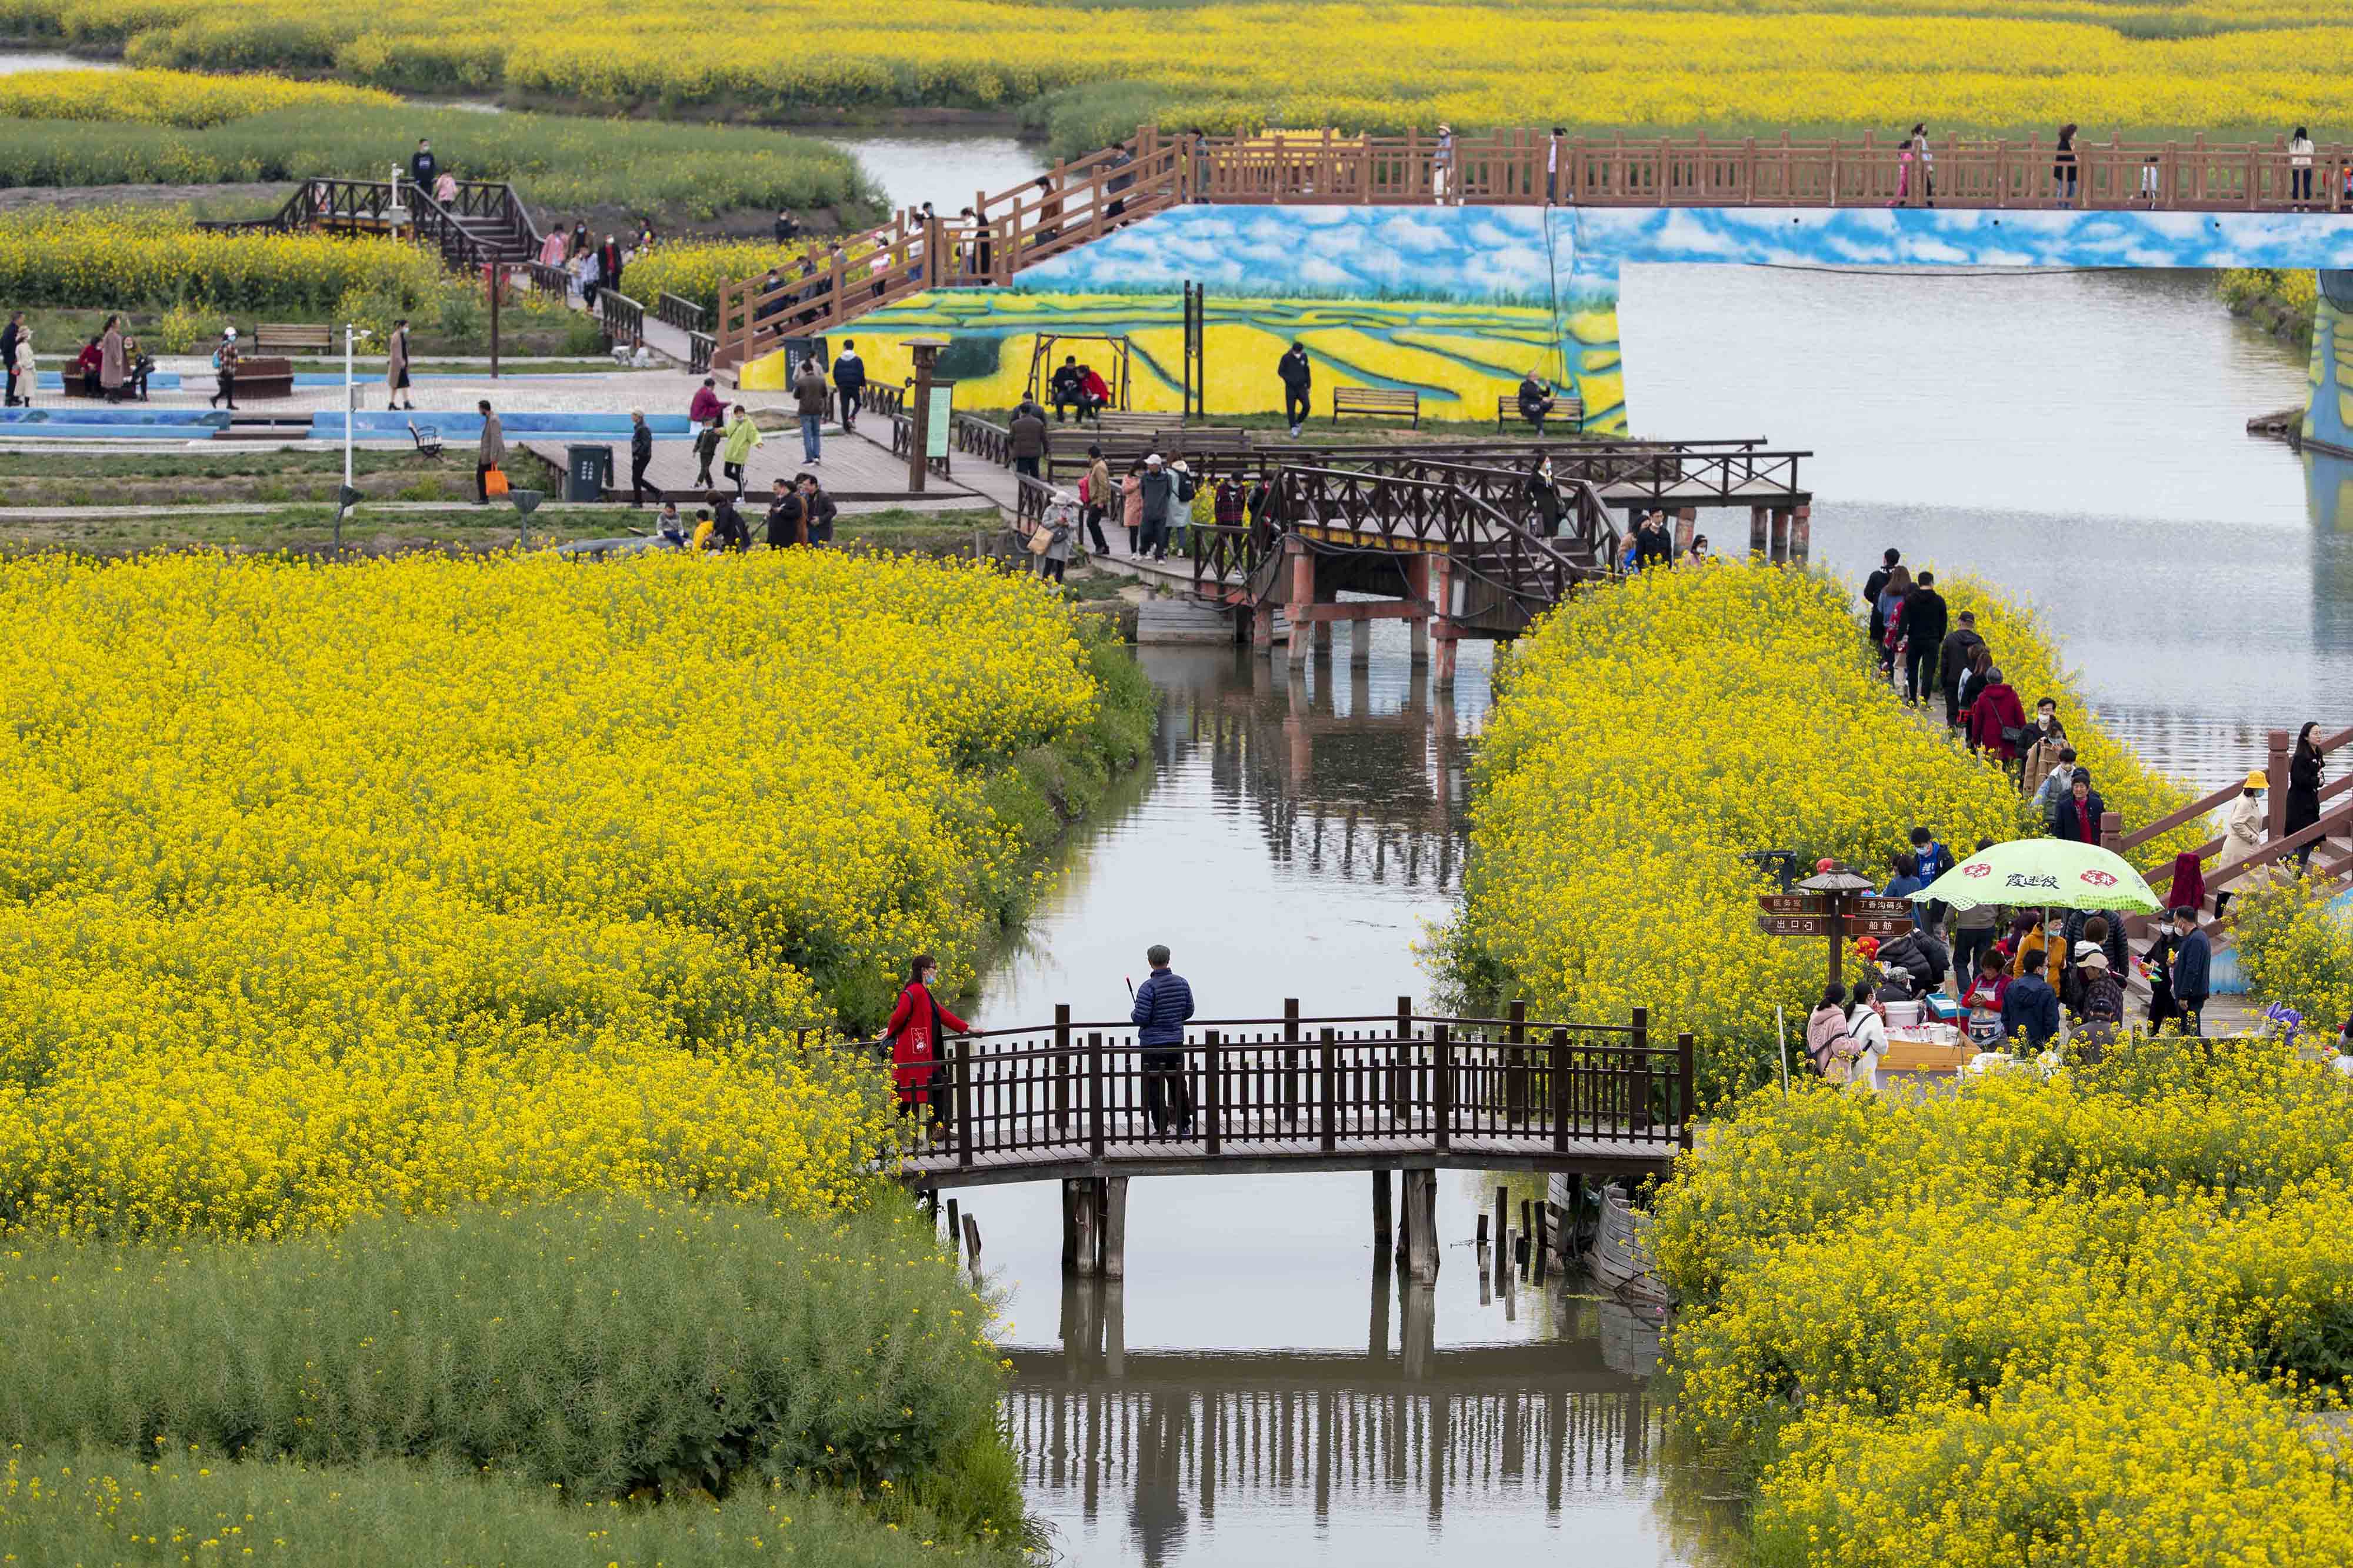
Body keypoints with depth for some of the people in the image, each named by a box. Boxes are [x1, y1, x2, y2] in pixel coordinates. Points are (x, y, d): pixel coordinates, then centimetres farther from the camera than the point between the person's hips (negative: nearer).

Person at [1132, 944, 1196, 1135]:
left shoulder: (1149, 988, -17)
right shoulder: (1181, 983, 1)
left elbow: (1140, 1018, -18)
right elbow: (1189, 1011, 9)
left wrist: (1133, 1013, 4)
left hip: (1153, 1045, -5)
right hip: (1176, 1041, 5)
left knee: (1155, 1087, 2)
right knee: (1179, 1084, 14)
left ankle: (1161, 1128, 1)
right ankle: (1184, 1126, 17)